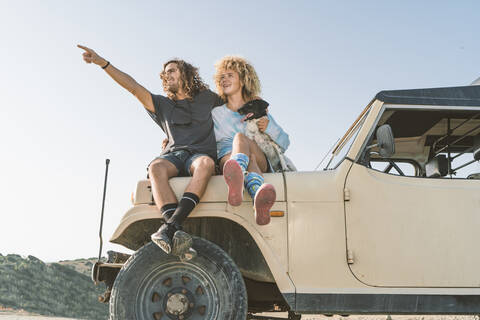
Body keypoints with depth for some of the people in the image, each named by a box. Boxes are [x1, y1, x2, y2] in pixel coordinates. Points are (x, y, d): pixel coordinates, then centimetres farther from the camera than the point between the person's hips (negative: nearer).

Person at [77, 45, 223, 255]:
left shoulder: (207, 98, 22)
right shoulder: (163, 105, 23)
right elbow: (133, 87, 11)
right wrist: (103, 63, 0)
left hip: (200, 154, -1)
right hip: (173, 156, 2)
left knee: (206, 163, -39)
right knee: (156, 166, -35)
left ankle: (171, 225, -52)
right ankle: (177, 230, -50)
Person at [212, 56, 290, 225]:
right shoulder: (215, 113, 30)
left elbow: (285, 143, 22)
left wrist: (269, 127, 2)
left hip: (260, 161, 0)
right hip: (226, 159, 0)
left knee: (240, 137, -36)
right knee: (249, 158, -38)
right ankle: (259, 200, -77)